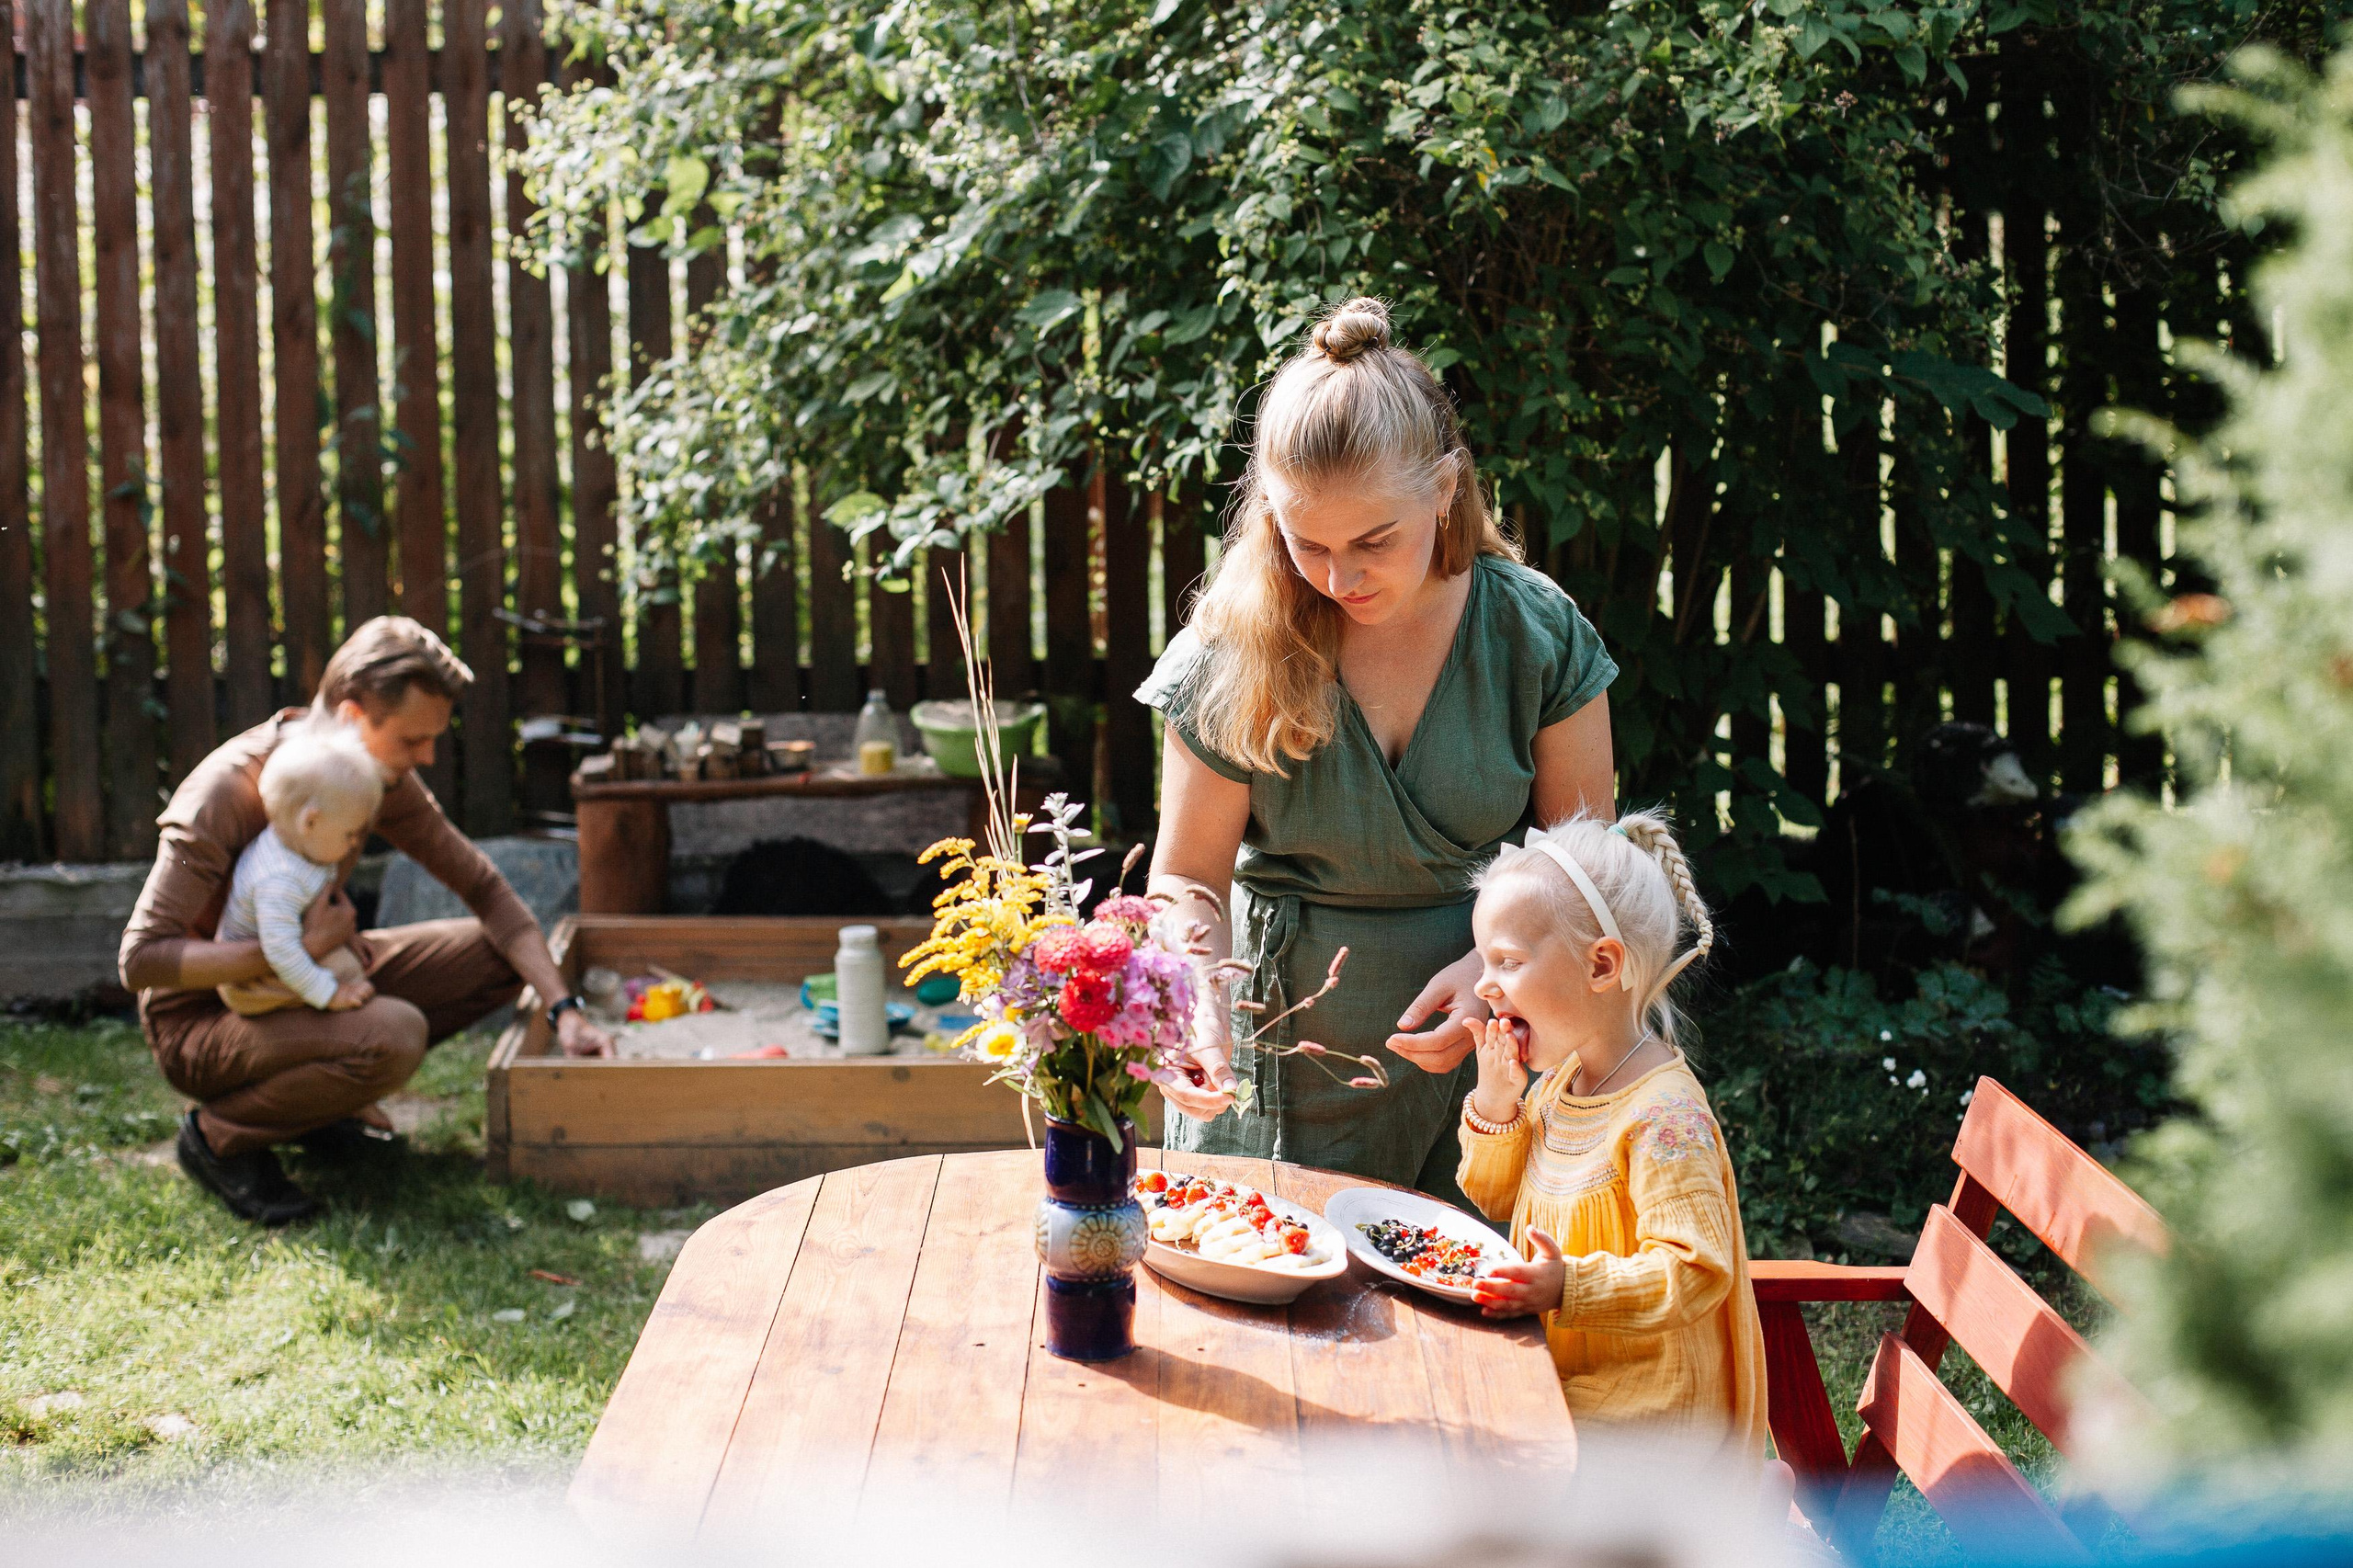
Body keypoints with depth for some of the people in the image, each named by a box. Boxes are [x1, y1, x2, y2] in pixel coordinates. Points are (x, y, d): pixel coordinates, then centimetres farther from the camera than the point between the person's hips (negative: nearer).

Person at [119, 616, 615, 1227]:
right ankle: (221, 1137, -10)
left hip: (311, 986, 8)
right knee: (396, 1034, -34)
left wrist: (564, 1010, -9)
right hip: (202, 1021, -8)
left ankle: (311, 1090, 4)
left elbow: (482, 886, 2)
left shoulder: (382, 775, -5)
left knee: (501, 956, -3)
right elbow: (140, 959, -30)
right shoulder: (224, 793, -27)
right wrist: (299, 948, -34)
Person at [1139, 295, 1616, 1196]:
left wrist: (1496, 970, -17)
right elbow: (1189, 878, -3)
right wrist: (1203, 1007, -22)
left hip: (1483, 1055, 1)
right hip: (1283, 1046, 0)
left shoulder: (1536, 632, -9)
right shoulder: (1238, 650, -11)